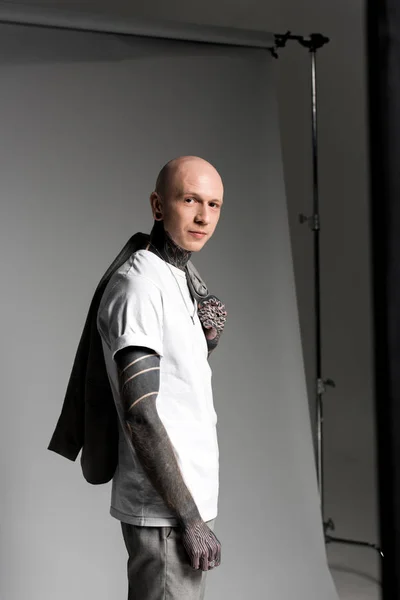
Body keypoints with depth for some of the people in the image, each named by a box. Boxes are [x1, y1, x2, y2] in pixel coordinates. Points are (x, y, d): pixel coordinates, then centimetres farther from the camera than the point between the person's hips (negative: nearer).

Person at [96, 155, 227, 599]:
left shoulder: (178, 281, 14)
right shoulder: (138, 284, -15)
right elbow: (139, 414, -21)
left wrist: (205, 342, 2)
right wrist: (189, 517, -20)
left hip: (188, 500, 9)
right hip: (164, 513, -9)